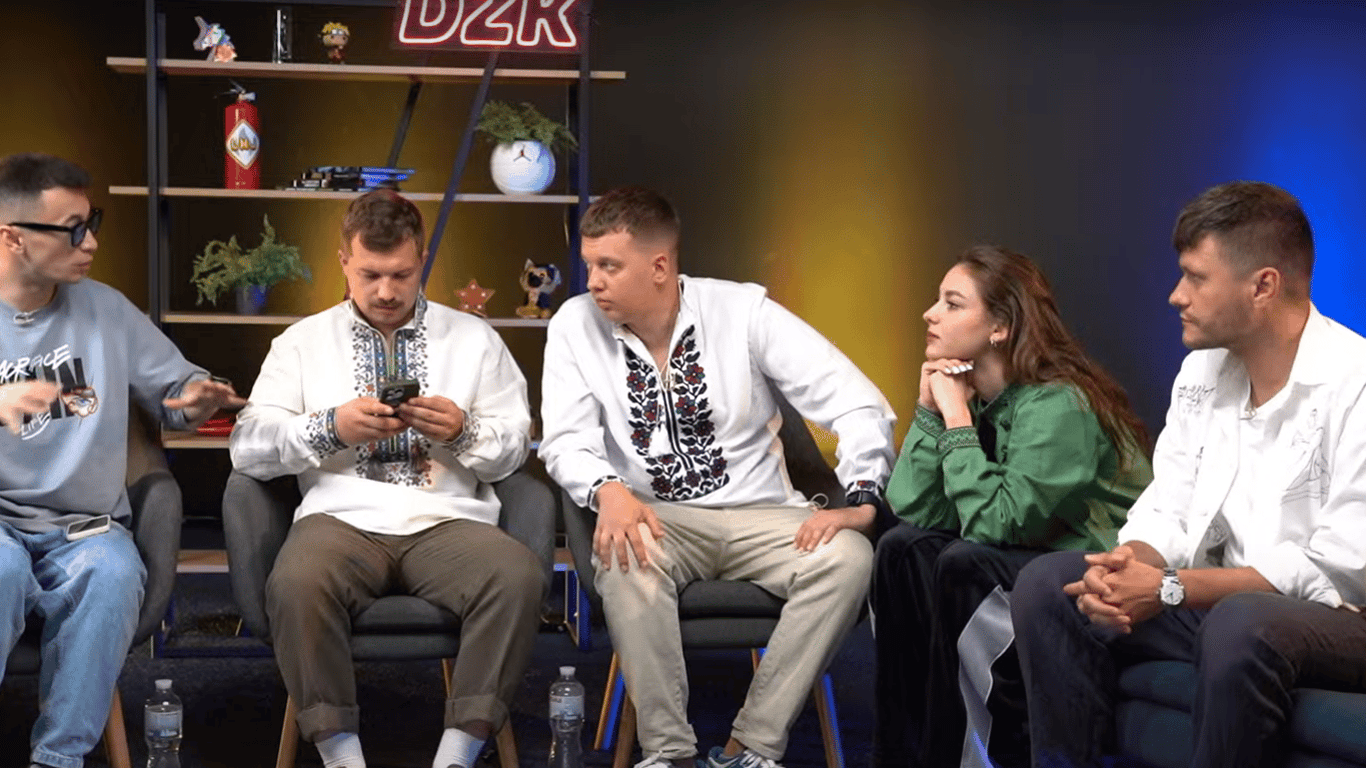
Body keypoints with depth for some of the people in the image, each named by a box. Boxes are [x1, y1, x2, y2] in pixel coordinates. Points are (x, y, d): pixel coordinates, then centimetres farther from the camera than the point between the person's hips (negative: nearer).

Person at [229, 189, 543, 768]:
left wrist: (464, 432, -9)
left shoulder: (474, 338, 18)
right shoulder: (303, 342, 17)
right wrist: (332, 428, -11)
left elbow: (512, 451, 13)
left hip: (447, 518, 1)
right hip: (343, 517, 0)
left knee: (518, 576, -32)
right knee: (296, 585, -35)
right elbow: (249, 447, 6)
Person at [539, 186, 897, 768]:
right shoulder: (575, 326, -2)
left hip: (759, 512, 0)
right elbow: (565, 440, -5)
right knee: (624, 559, -35)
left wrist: (860, 500, -21)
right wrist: (609, 490, -27)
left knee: (848, 558, -28)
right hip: (655, 518, 0)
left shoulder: (743, 312, -6)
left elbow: (859, 405, -8)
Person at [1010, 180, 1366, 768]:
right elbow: (1168, 509, 9)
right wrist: (1128, 565, -16)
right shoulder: (1202, 370, 9)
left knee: (1239, 625, -38)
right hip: (1225, 601, 8)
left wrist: (1169, 589, -21)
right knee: (1046, 582, -5)